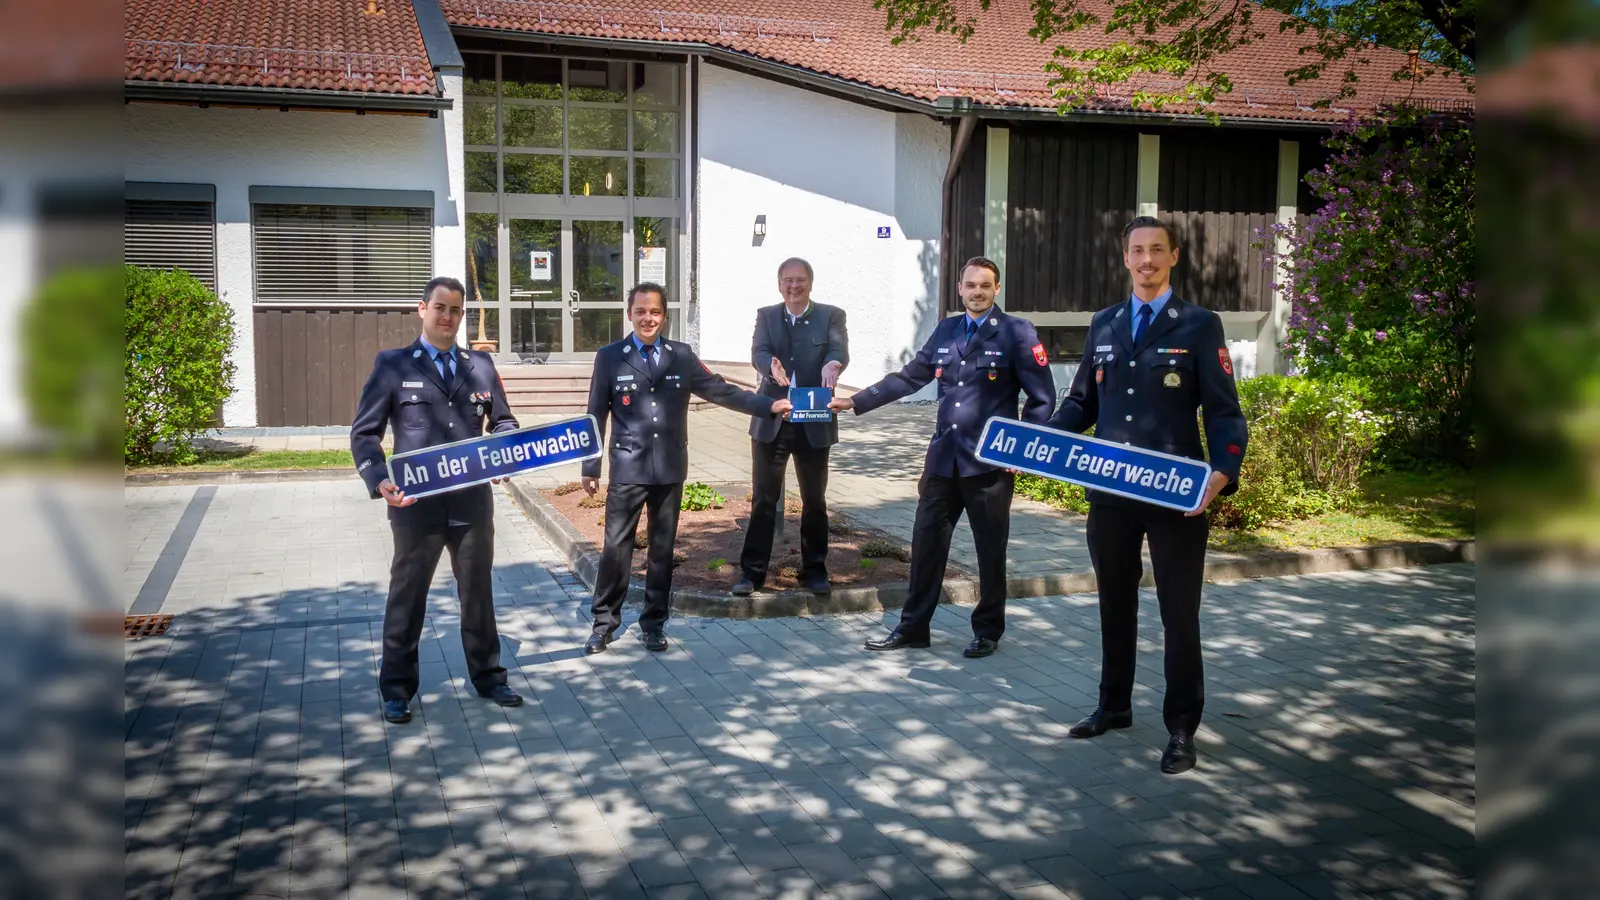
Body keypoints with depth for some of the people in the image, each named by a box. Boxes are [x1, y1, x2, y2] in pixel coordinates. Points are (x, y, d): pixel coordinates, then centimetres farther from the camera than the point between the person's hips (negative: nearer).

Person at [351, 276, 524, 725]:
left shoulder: (480, 365, 9)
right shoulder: (392, 365, -1)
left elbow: (503, 420, 15)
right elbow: (364, 433, -3)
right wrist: (380, 481, -18)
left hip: (473, 501, 3)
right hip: (417, 504, -3)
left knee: (478, 591, 15)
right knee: (407, 595, 9)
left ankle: (487, 676, 31)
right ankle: (397, 688, 22)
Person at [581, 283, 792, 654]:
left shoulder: (682, 356, 5)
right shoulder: (609, 357, -1)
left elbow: (720, 391, 5)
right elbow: (596, 415, 1)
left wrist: (769, 405, -3)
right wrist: (590, 467, -1)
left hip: (670, 469, 2)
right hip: (627, 468, -2)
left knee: (662, 548, 10)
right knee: (616, 547, 0)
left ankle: (654, 623, 22)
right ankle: (604, 623, 13)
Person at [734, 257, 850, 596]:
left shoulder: (831, 316, 2)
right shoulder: (766, 315, 6)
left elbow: (840, 350, -15)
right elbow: (758, 352, -10)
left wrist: (831, 365, -39)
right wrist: (772, 366, -34)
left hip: (815, 422, 0)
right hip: (771, 420, 1)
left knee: (814, 499, 11)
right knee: (764, 499, 5)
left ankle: (814, 568, 23)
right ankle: (752, 571, 12)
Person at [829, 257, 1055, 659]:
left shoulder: (1017, 333, -5)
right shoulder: (946, 331, 11)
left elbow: (1042, 397, -6)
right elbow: (908, 378, 13)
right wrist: (855, 402, 9)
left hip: (990, 461, -5)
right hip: (944, 457, 5)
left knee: (990, 549, 7)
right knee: (926, 542, 9)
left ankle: (988, 630, 23)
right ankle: (913, 627, 22)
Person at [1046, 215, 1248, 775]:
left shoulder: (1200, 325, -2)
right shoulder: (1103, 324, 11)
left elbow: (1223, 411, -7)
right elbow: (1080, 402, 14)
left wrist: (1222, 472, -24)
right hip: (1110, 490, 4)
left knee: (1179, 613, 3)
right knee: (1114, 603, 17)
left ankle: (1181, 728, 15)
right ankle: (1114, 706, 33)